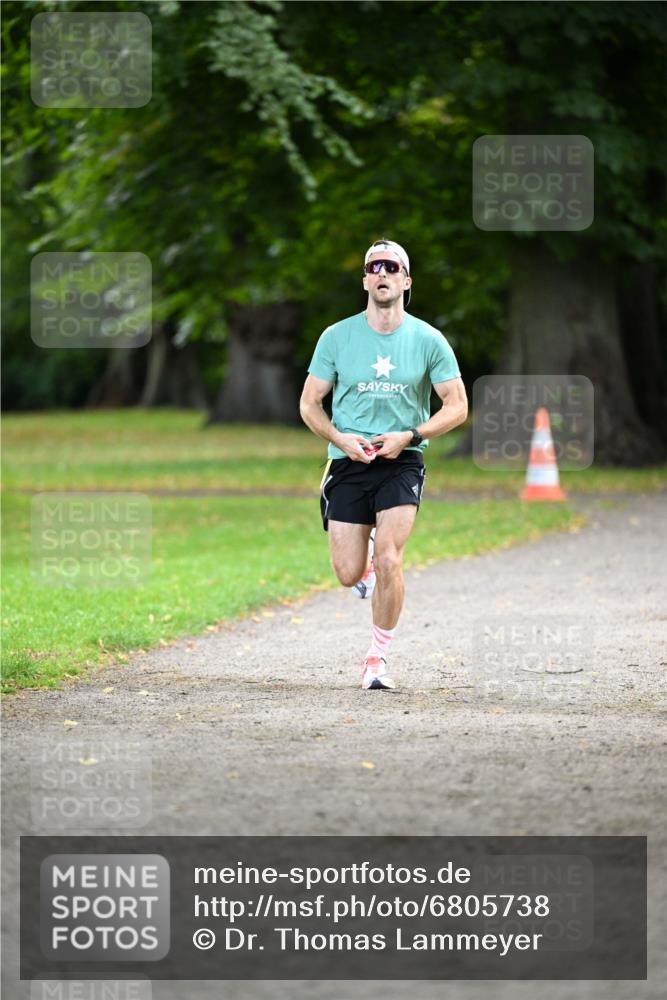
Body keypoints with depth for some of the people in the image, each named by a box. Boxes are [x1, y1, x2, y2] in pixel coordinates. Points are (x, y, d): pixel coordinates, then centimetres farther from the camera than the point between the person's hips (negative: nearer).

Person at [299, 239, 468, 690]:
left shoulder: (428, 340, -2)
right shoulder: (337, 336, 0)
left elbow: (457, 407, 1)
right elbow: (309, 404, 5)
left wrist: (409, 436, -13)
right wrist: (342, 439, -13)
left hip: (402, 463, -1)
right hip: (348, 465, 1)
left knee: (389, 559, -19)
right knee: (349, 574, -2)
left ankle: (379, 656, -2)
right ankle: (371, 573, 37)